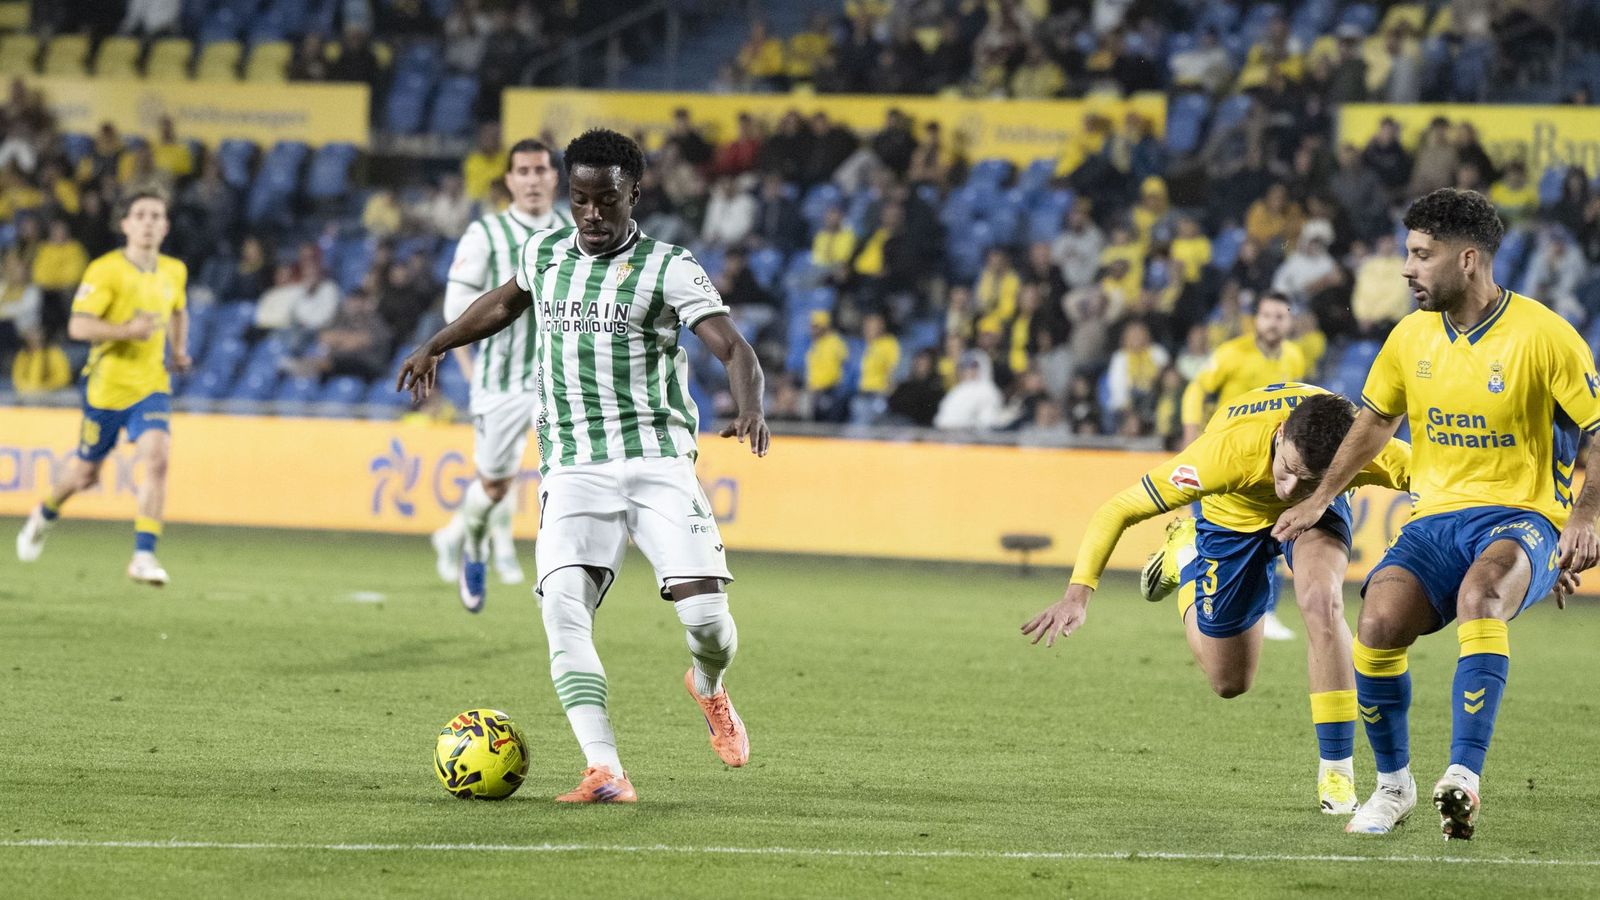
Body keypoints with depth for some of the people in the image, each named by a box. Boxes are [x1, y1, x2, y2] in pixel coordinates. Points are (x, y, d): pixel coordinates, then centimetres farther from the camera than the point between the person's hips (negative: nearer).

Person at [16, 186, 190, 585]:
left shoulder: (175, 272, 5)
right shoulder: (105, 271, -13)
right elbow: (78, 326, -19)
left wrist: (179, 349, 13)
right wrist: (127, 330, -31)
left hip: (151, 385, 3)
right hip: (106, 384, -3)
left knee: (157, 458, -20)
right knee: (86, 473, 9)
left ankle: (144, 555, -18)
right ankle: (45, 515, 43)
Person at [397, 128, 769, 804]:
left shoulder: (668, 268, -1)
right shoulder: (544, 253, 13)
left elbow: (734, 349, -12)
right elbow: (506, 301, 36)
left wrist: (749, 410, -31)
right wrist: (435, 346, 39)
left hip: (658, 462, -2)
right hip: (574, 469, 3)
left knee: (705, 614, -14)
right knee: (563, 604, -22)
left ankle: (708, 687, 24)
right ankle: (605, 773, -24)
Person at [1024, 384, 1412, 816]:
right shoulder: (1229, 452, -43)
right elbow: (1118, 510, -35)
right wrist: (1078, 594, -44)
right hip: (1233, 516, 0)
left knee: (1322, 601, -32)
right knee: (1229, 681, 7)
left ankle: (1337, 769, -19)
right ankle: (1185, 554, 34)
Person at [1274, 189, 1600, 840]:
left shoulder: (1543, 335, -9)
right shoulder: (1413, 336, 7)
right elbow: (1376, 420, 25)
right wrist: (1322, 496, 24)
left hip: (1523, 517, -5)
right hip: (1436, 518, 5)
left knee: (1480, 591, -40)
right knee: (1378, 622, -24)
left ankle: (1464, 776, -42)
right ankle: (1393, 784, -1)